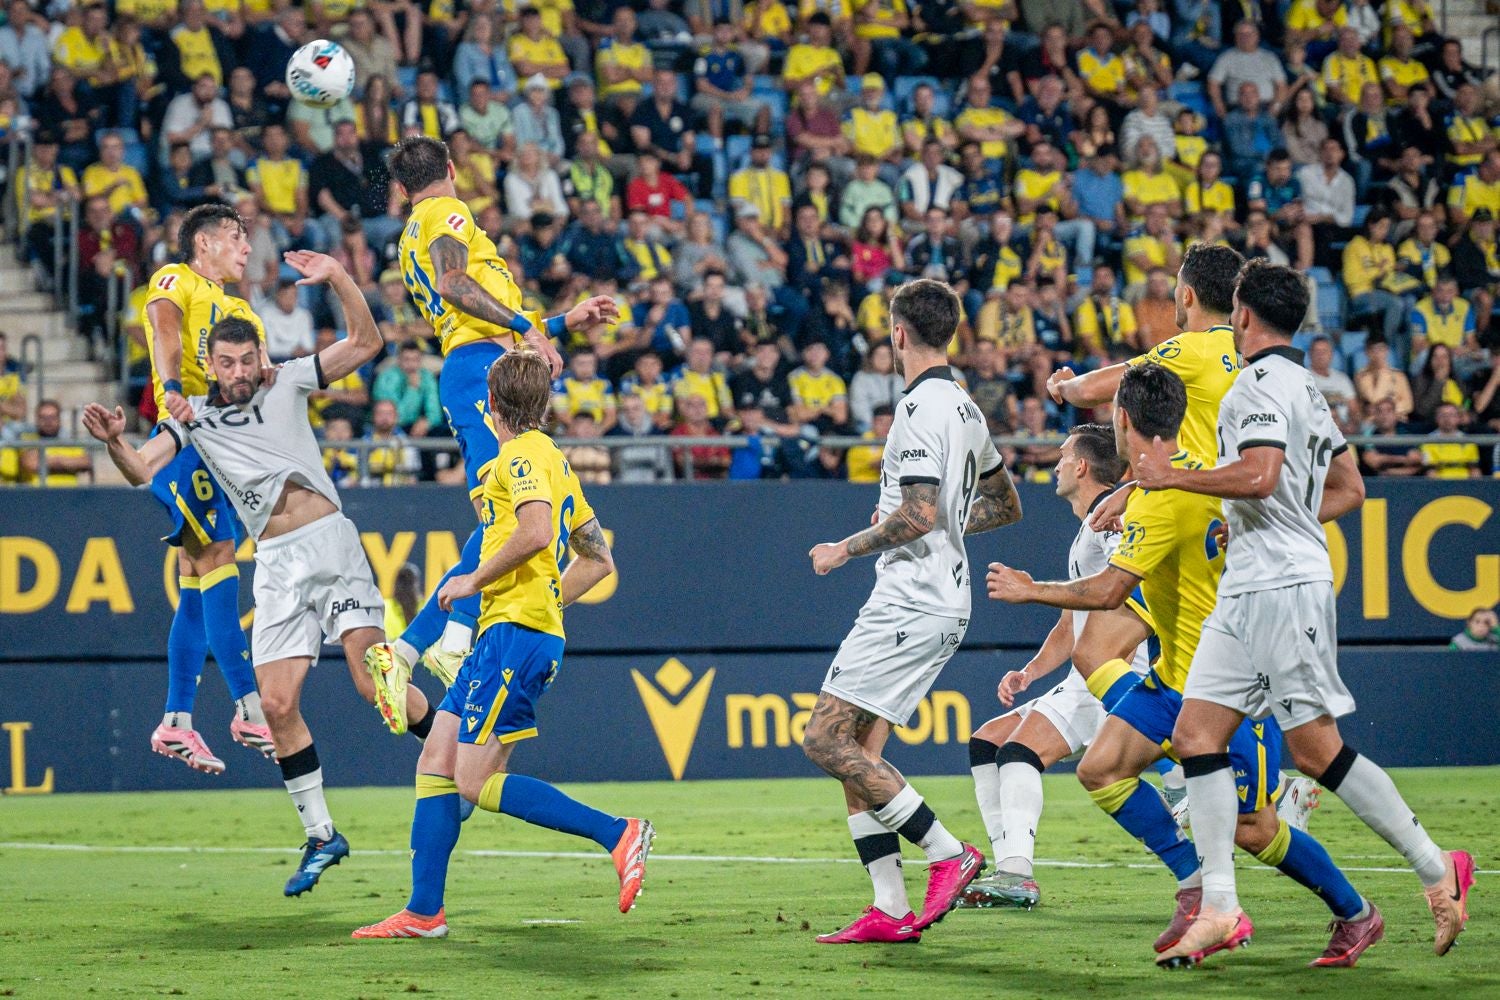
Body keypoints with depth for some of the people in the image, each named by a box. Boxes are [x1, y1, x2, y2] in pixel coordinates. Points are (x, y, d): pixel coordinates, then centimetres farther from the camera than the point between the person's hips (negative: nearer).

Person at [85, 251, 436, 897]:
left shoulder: (288, 384, 7)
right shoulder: (193, 418, 11)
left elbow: (366, 343, 1)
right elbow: (142, 470, -2)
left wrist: (338, 280, -12)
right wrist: (114, 439, -22)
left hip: (330, 545, -3)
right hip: (276, 565, 3)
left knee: (375, 684, -17)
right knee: (277, 704, -2)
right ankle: (321, 837, 10)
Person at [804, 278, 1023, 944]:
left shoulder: (921, 410, -15)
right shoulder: (964, 408, 16)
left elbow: (917, 517, -23)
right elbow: (1005, 505, 26)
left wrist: (847, 549, -10)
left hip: (911, 605, -10)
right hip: (942, 601, 10)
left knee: (826, 740, -11)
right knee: (857, 748, 9)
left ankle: (948, 854, -12)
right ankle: (890, 911, 5)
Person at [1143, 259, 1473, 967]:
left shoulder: (1262, 383, -11)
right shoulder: (1305, 388, 20)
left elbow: (1259, 476, -25)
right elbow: (1349, 488, 25)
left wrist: (1172, 475, -16)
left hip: (1284, 588, -10)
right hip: (1244, 592, 10)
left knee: (1317, 751, -6)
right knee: (1196, 734, 0)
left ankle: (1435, 870, 5)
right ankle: (1218, 909, -4)